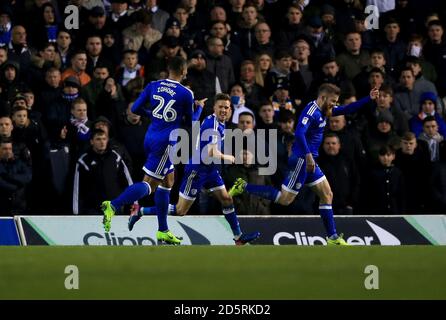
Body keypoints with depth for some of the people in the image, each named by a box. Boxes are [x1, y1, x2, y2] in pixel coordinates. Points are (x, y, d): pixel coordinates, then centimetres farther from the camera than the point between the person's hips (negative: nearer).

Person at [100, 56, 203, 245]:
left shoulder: (153, 86, 5)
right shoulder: (186, 93, -7)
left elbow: (135, 109, 6)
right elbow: (191, 121, 6)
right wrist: (199, 107, 25)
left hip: (151, 138, 7)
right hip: (165, 142, -7)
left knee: (167, 181, 17)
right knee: (148, 184, -7)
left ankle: (163, 232, 19)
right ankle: (113, 206, -27)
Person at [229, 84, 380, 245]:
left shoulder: (323, 111, 12)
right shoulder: (311, 111, -17)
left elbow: (347, 109, 22)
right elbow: (299, 133, -29)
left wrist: (369, 98, 17)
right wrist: (308, 156, -33)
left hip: (310, 161, 10)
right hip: (301, 159, -10)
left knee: (327, 195, 8)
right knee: (285, 199, -7)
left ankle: (332, 238, 11)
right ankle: (244, 187, -2)